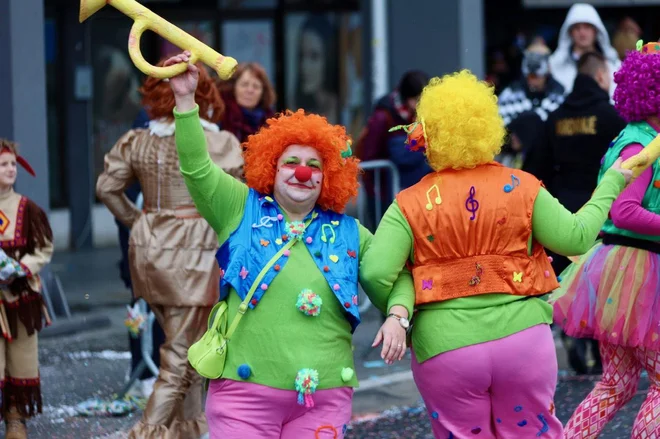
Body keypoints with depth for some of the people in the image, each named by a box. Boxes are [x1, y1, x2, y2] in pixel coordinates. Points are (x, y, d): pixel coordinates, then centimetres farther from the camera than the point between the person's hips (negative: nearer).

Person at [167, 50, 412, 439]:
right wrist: (186, 100, -11)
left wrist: (396, 318, -4)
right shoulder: (244, 211, 9)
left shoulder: (347, 233, 14)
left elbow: (394, 278, 17)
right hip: (245, 390, -2)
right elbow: (197, 167, -1)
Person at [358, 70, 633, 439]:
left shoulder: (410, 205, -4)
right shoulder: (521, 188, -2)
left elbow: (375, 274, -14)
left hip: (445, 351, -1)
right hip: (522, 340, 1)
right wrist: (611, 184, 10)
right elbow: (576, 238, -2)